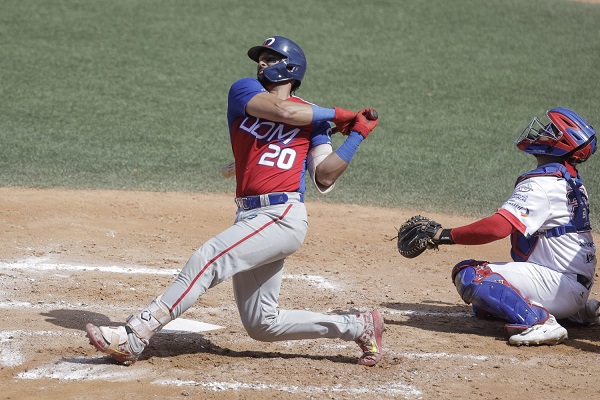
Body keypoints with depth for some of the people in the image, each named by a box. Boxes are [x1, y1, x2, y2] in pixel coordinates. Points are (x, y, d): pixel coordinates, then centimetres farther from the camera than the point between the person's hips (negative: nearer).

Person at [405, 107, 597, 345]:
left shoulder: (540, 183, -17)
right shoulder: (572, 181, 13)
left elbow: (497, 227, -29)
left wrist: (446, 235, -22)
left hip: (561, 282, -10)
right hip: (578, 288, 10)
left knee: (469, 273, -19)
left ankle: (538, 322, -25)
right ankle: (577, 311, 16)